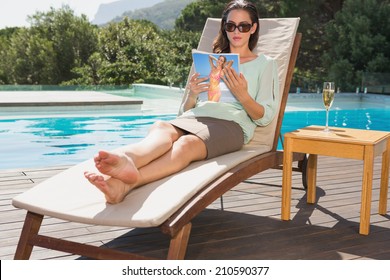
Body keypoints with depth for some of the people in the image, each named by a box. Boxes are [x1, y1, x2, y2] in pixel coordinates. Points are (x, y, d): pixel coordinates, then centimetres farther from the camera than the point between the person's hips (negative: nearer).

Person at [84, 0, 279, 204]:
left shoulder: (265, 64, 20)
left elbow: (264, 117, 9)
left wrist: (242, 95, -9)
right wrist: (192, 95, 0)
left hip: (231, 122, -3)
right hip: (194, 117, 4)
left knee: (186, 144, -38)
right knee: (160, 128, -34)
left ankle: (125, 184, -62)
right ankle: (126, 160, -66)